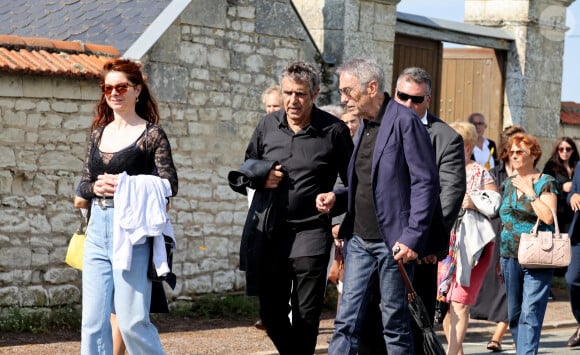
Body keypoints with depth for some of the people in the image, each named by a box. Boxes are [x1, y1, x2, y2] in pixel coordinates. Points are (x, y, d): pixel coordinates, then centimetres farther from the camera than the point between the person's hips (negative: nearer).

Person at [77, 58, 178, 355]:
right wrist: (96, 188, -7)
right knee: (93, 321, 3)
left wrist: (125, 185, -18)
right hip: (98, 229, 5)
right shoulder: (99, 133, 14)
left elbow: (169, 185, -7)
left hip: (131, 230, -5)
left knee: (132, 321, -8)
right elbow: (83, 184, 16)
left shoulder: (151, 134, -2)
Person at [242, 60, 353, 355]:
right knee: (271, 314, 8)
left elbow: (352, 183, 2)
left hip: (311, 234, -4)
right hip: (270, 232, 4)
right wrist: (261, 178, -2)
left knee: (306, 317, 0)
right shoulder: (268, 125, 8)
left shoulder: (333, 130, -4)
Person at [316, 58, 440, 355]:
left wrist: (412, 237, -18)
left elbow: (426, 183, -14)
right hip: (359, 240, 7)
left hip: (393, 243, -7)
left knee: (395, 324, 2)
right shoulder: (365, 126, 16)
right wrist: (336, 197, 5)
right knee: (346, 322, 2)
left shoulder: (404, 121, -10)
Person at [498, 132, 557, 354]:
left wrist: (529, 191, -12)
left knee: (530, 314, -13)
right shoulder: (508, 183, 14)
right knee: (514, 314, 10)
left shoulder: (546, 182, -3)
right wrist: (501, 255, 18)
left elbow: (548, 217, -17)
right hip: (509, 256, 6)